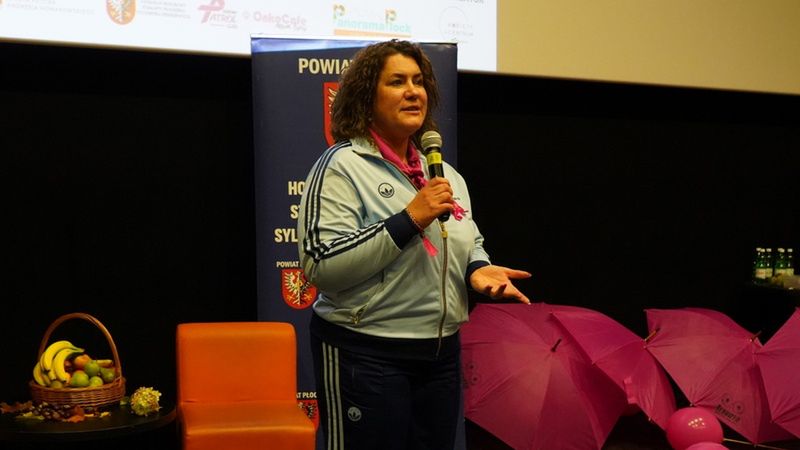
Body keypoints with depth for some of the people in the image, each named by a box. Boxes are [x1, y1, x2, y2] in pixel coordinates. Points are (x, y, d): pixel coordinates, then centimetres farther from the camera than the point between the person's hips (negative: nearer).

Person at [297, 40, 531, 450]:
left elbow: (470, 243, 23)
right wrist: (409, 220, -21)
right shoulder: (342, 166, -9)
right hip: (366, 356, -6)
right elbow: (320, 265, -19)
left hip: (442, 352, 7)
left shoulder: (445, 172, 12)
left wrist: (477, 269, -1)